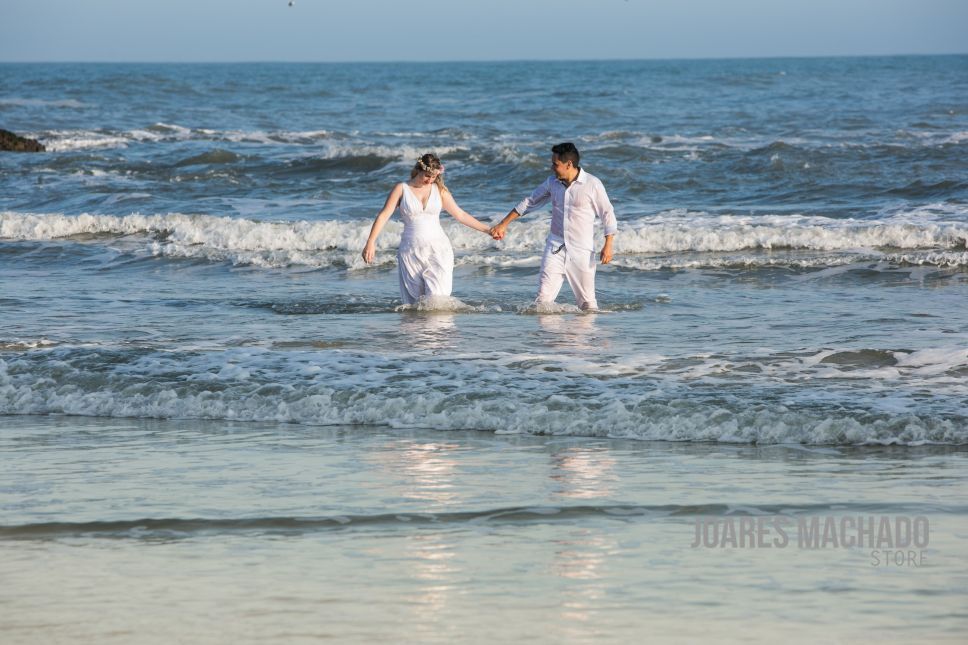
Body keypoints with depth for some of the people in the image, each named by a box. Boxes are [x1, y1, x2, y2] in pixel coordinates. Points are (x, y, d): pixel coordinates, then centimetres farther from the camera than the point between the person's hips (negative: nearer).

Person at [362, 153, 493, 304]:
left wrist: (487, 229, 16)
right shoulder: (401, 189, 2)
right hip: (411, 251, 0)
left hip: (438, 249, 0)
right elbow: (384, 215, -4)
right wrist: (371, 242, -15)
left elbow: (460, 215, 16)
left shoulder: (439, 190, 8)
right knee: (414, 300, -2)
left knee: (438, 297, -15)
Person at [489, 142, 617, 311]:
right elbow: (529, 202, 16)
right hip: (555, 247, 3)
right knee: (543, 297, -7)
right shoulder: (552, 182, 5)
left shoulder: (592, 184, -9)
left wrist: (608, 245, -11)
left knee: (587, 301, 2)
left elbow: (607, 214, -3)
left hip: (581, 250, -3)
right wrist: (503, 225, 15)